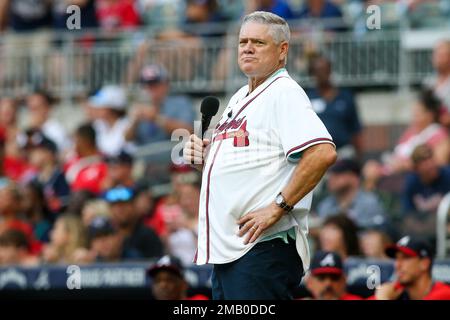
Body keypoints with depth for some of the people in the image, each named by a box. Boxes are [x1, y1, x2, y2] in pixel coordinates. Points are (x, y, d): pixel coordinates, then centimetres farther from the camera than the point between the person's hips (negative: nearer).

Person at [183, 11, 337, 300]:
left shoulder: (284, 93, -9)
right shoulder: (239, 99, 21)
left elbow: (323, 153, -23)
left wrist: (278, 207, -22)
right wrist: (202, 157, 9)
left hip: (263, 247, -10)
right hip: (225, 248, 10)